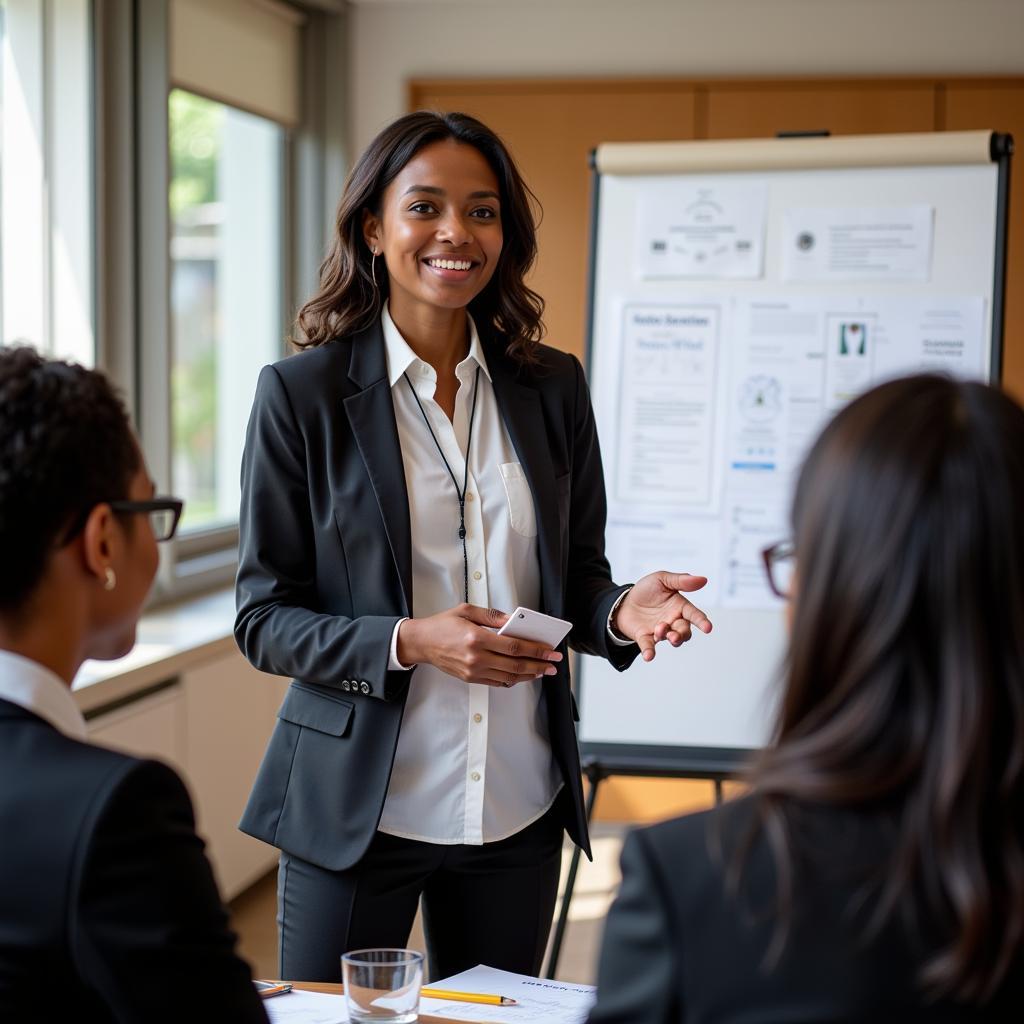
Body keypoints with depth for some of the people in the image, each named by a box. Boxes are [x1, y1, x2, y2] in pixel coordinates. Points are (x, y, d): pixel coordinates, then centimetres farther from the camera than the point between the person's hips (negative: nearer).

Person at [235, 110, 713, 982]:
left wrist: (620, 612, -12)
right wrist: (409, 642, -22)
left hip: (518, 809, 3)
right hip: (356, 810, -3)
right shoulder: (301, 393, -6)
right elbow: (263, 619, -6)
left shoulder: (551, 387, 4)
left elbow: (578, 577, 11)